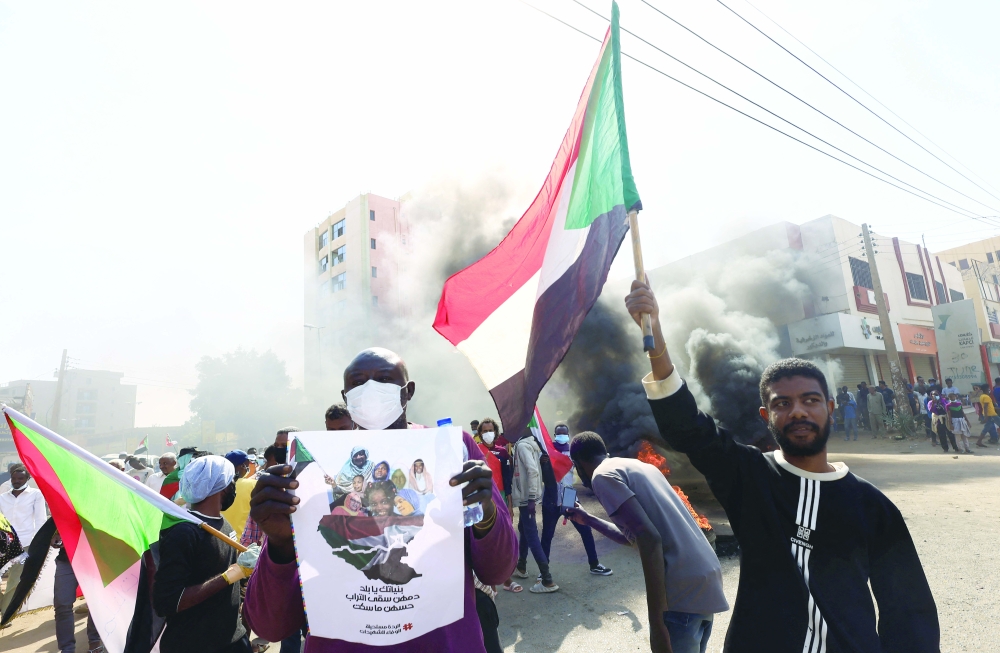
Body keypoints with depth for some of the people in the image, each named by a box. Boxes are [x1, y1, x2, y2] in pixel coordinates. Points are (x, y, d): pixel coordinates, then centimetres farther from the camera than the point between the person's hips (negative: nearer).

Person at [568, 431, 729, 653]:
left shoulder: (603, 475, -7)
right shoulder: (639, 466, 20)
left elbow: (649, 538, -19)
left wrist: (656, 621, -16)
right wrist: (587, 519, 41)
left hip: (684, 591, -9)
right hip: (707, 580, 9)